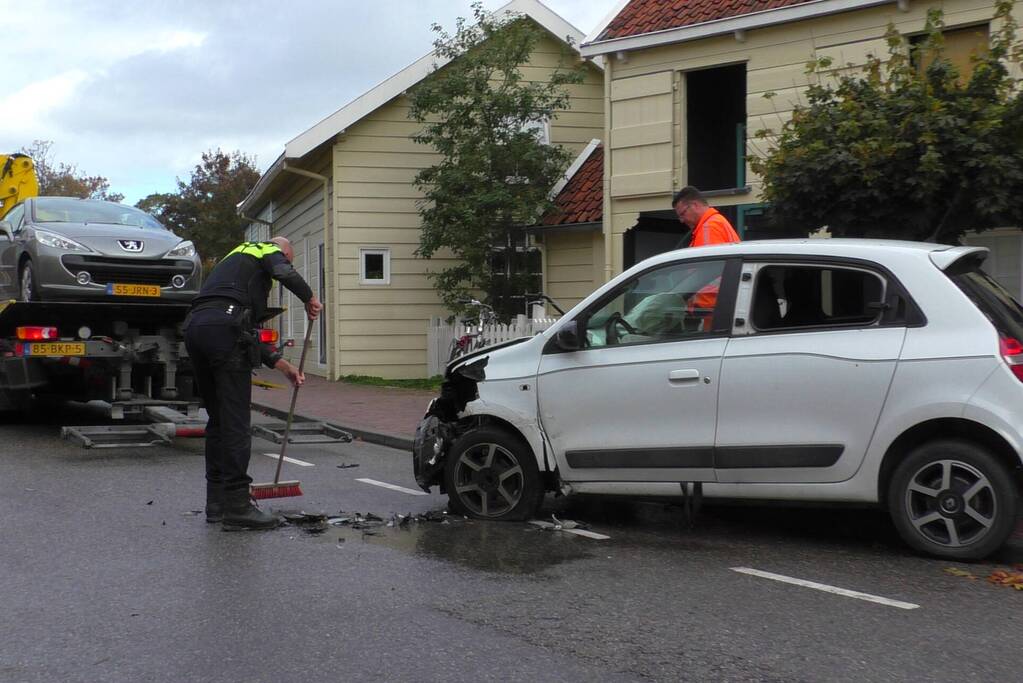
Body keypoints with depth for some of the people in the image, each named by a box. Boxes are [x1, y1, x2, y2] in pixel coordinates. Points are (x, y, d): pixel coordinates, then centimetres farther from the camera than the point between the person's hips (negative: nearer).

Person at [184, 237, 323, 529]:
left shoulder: (235, 259, 39)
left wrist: (284, 366, 35)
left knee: (218, 420, 15)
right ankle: (237, 504, -4)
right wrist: (310, 300, 8)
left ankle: (217, 503, 17)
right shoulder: (269, 250, 17)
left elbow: (247, 333, 36)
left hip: (194, 327, 8)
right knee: (235, 421, -5)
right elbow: (286, 273, -11)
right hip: (223, 326, -8)